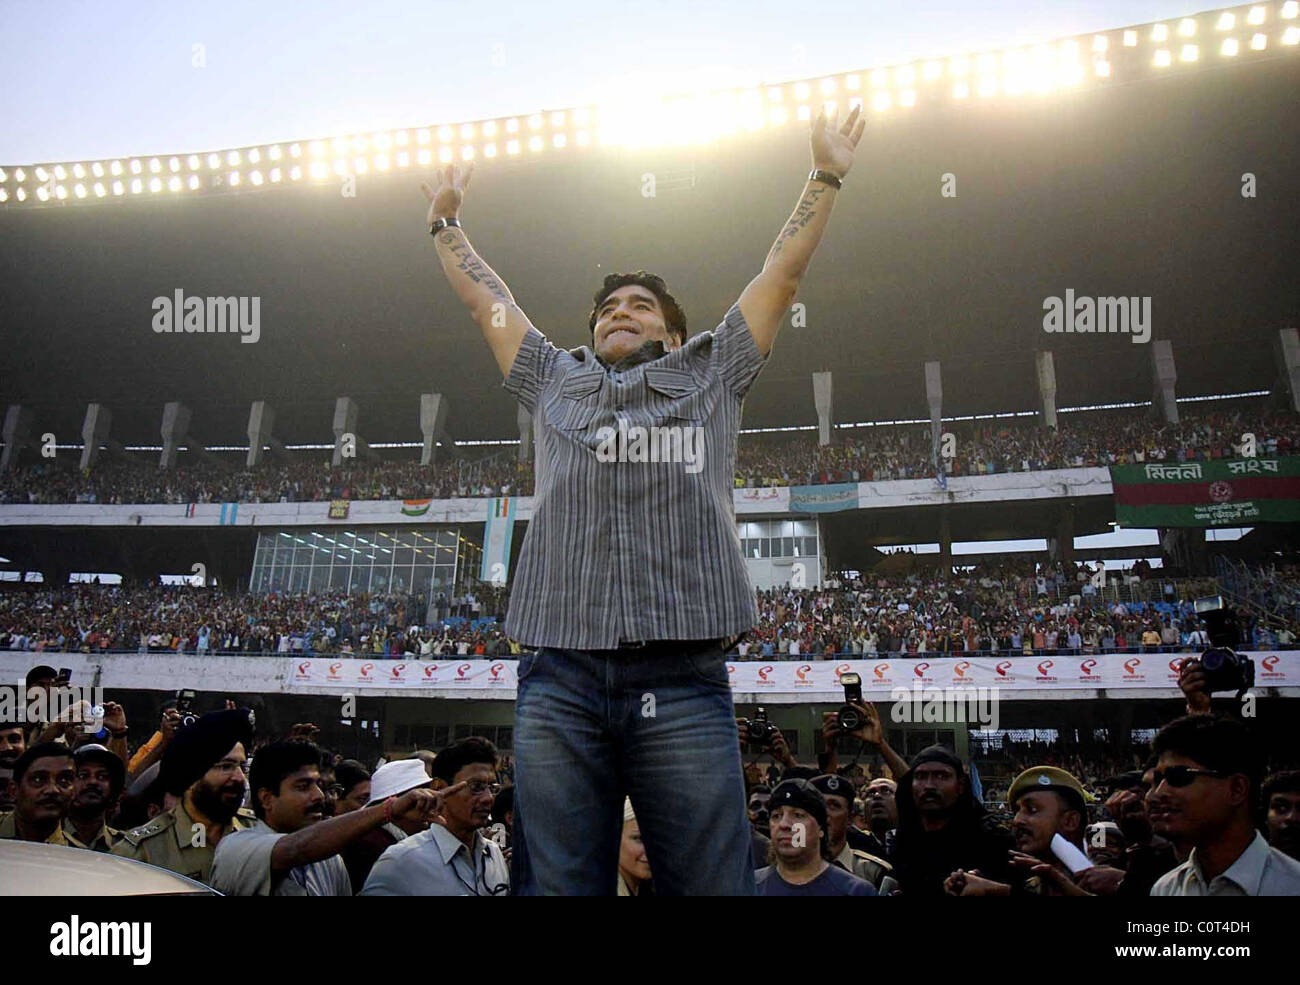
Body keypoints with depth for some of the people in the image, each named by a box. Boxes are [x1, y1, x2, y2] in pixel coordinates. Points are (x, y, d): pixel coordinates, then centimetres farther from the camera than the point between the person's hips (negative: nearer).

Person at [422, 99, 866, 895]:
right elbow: (486, 298, 34)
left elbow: (783, 275, 23)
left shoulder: (711, 375, 20)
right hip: (559, 683, 2)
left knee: (711, 884, -1)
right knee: (558, 884, 1)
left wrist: (826, 176, 29)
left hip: (683, 681, -1)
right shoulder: (556, 383, 24)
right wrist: (446, 222, 43)